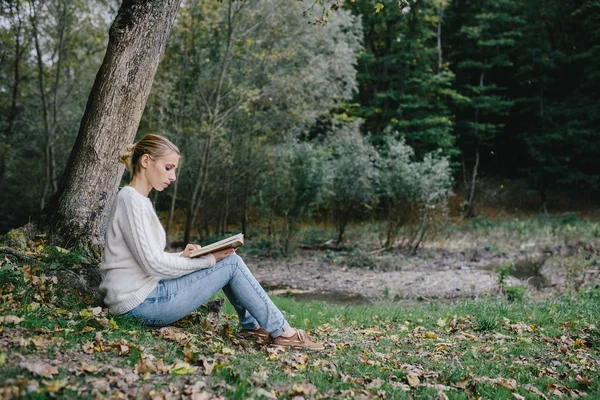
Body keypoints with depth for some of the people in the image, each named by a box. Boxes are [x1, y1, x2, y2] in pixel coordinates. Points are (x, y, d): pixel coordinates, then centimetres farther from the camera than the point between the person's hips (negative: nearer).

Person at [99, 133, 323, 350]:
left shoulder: (138, 200, 15)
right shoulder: (132, 201, -15)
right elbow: (154, 265, -20)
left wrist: (182, 256, 2)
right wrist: (208, 260, -12)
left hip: (143, 298, 9)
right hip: (140, 305, -9)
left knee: (229, 260, 9)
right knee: (231, 264, -6)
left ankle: (252, 326, 13)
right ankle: (282, 333, 0)